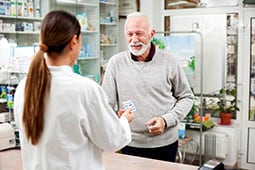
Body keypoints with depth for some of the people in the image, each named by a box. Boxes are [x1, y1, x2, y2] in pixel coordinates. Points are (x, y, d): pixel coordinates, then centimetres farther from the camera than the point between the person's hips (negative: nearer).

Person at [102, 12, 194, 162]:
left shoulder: (170, 62, -3)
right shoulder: (116, 63, -4)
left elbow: (186, 97, 4)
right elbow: (106, 104, -2)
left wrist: (166, 120, -11)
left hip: (165, 143, 0)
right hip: (131, 144, 0)